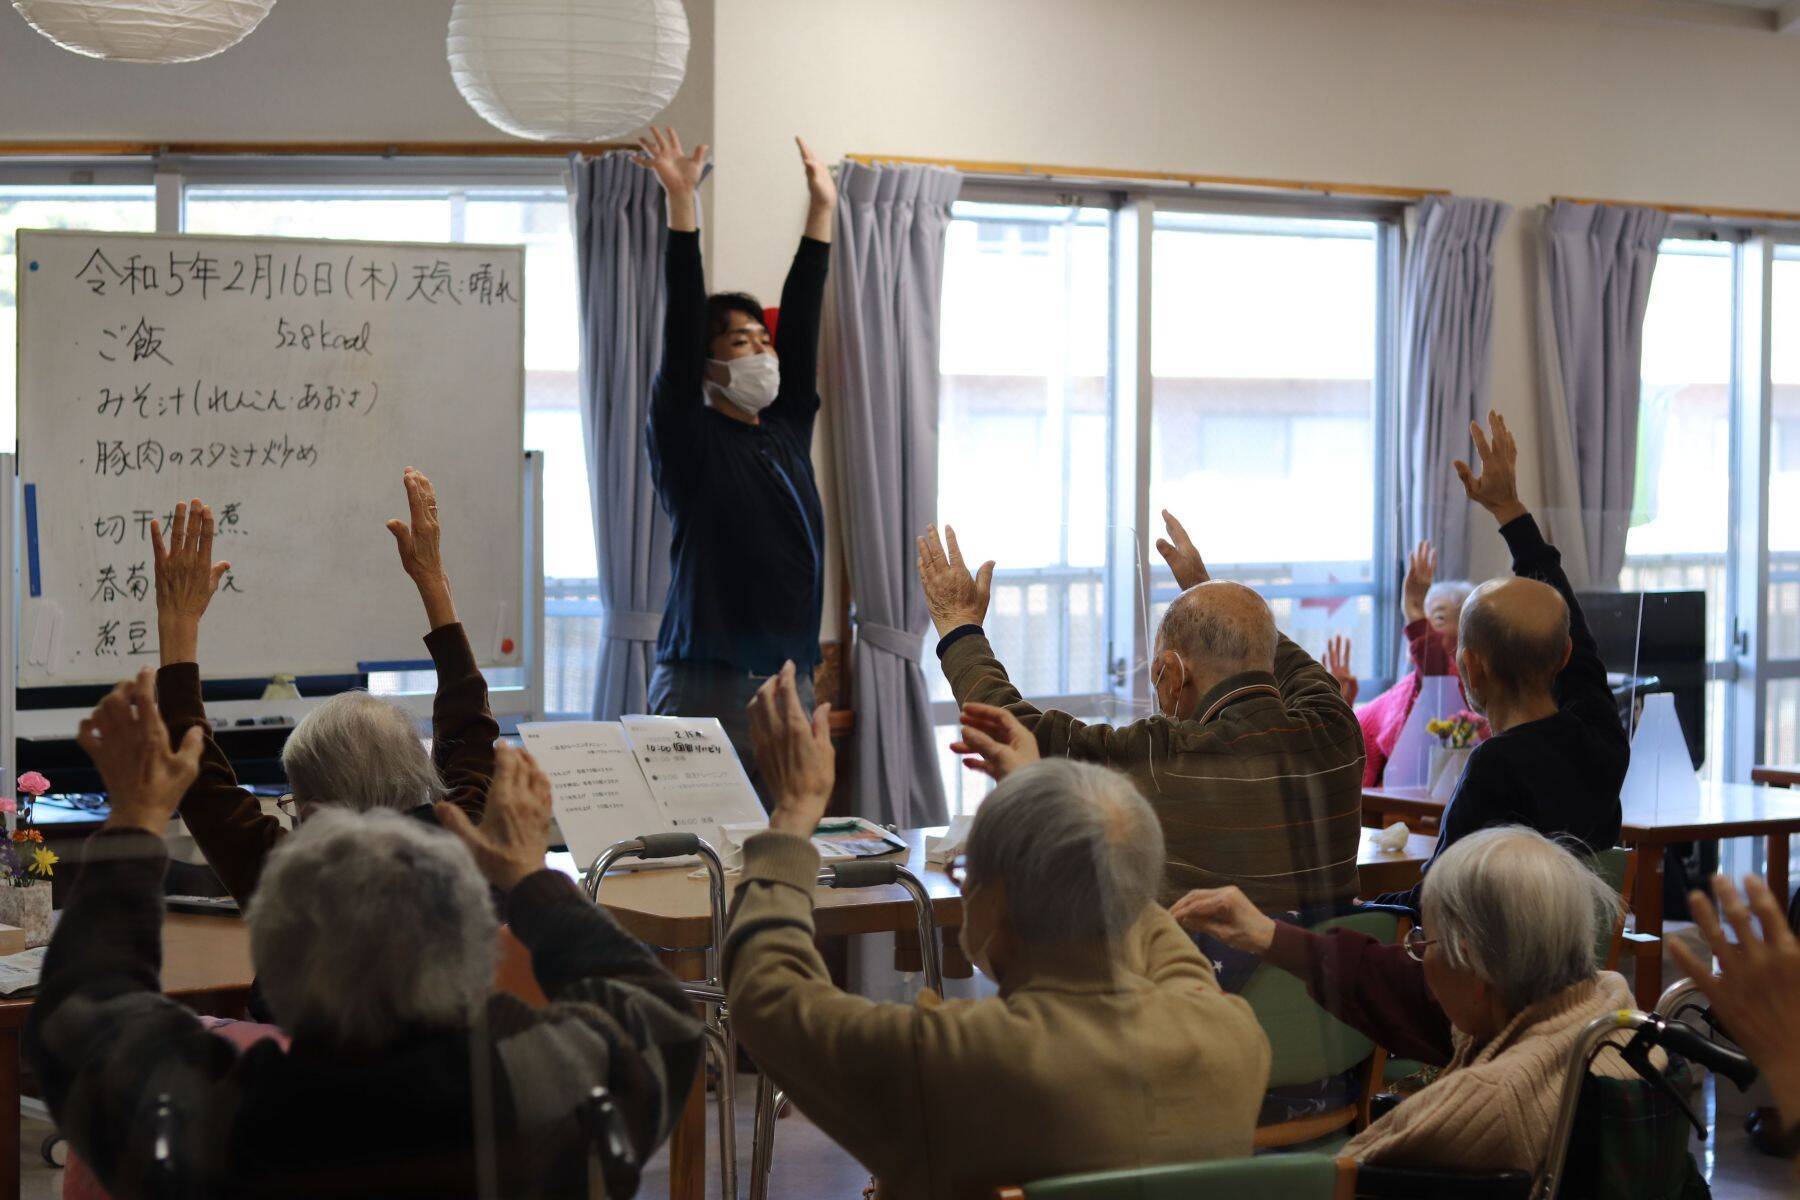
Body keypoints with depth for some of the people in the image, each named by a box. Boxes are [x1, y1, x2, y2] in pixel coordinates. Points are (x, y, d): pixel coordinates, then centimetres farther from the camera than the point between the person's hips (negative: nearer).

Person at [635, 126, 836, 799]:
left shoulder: (788, 430, 15)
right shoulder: (688, 439, -2)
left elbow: (802, 319, 15)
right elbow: (681, 327, -10)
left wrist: (822, 208, 15)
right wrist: (680, 202, -15)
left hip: (792, 681, 6)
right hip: (708, 685, -6)